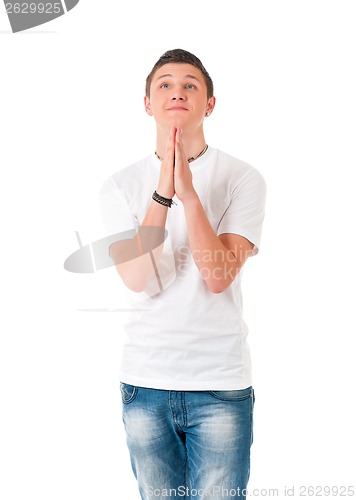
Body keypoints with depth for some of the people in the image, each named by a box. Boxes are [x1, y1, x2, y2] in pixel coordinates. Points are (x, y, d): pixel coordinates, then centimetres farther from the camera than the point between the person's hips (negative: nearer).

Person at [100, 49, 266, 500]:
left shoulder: (243, 179, -4)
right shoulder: (120, 186, 1)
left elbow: (218, 277, -15)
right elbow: (139, 281, -13)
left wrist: (189, 192, -22)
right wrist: (163, 192, -21)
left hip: (222, 384, -2)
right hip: (144, 381, 2)